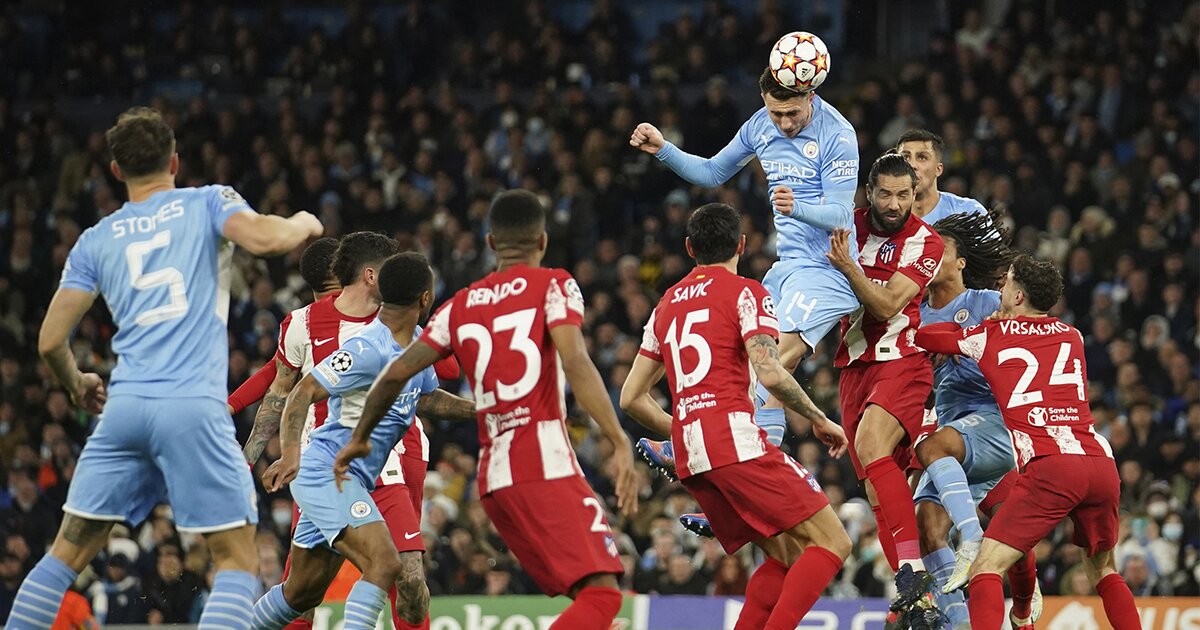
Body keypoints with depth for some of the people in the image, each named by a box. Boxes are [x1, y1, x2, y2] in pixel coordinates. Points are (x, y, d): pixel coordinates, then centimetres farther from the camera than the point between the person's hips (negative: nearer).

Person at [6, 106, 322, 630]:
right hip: (195, 409, -3)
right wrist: (303, 224, 12)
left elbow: (51, 341, 12)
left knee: (69, 552, 12)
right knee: (237, 558, 1)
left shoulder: (95, 240, 16)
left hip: (124, 406, 3)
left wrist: (77, 386, 33)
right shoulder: (207, 204, 8)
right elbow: (267, 238, -11)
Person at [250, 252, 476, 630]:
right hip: (326, 475, -10)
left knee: (303, 593, 16)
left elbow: (426, 399, 23)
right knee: (385, 564, -25)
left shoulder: (417, 344, 7)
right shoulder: (369, 349, -21)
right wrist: (291, 453, -36)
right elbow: (304, 392, -23)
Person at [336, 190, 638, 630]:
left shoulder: (461, 306, 18)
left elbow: (396, 374, 14)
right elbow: (575, 363, -13)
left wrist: (359, 439, 29)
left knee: (588, 594, 17)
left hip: (493, 475, 7)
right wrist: (620, 444, -18)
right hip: (546, 464, -7)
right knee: (601, 594, -16)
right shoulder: (553, 285, 3)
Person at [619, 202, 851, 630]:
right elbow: (770, 373, -13)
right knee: (832, 542, -6)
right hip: (736, 441, -7)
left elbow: (632, 398, 22)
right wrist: (819, 420, 1)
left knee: (786, 555, 15)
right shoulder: (744, 292, 2)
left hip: (689, 457, 7)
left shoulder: (667, 303, 21)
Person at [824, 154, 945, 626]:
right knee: (877, 488, 2)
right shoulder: (849, 225, 7)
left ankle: (912, 568, -34)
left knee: (871, 448, -30)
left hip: (901, 361, -6)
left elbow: (887, 305, -16)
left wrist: (848, 267, -26)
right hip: (855, 368, 6)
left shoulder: (926, 244, -6)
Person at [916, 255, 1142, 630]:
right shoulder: (1072, 336, 24)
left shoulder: (990, 336, 12)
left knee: (987, 567, -4)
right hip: (1101, 465, 5)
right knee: (1102, 569, 25)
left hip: (1049, 467, -5)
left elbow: (922, 336, 27)